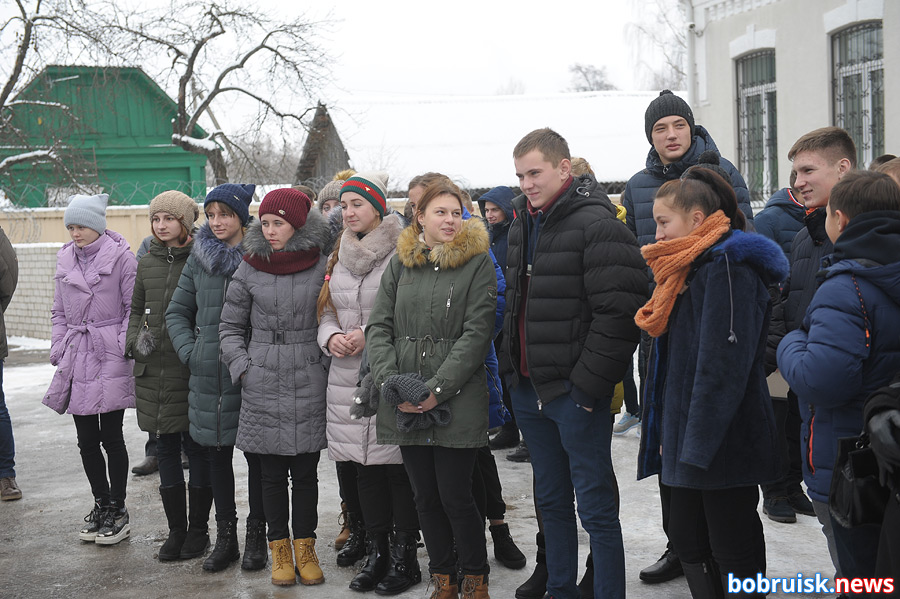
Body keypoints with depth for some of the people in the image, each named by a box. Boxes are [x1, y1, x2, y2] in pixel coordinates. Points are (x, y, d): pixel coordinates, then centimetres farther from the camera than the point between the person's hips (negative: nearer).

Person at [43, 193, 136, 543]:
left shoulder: (120, 257, -5)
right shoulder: (65, 259, 12)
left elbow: (133, 308, -4)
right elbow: (59, 311, 19)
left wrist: (124, 346, -12)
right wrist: (58, 349, 10)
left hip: (110, 358, -5)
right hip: (77, 359, 5)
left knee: (111, 437, -2)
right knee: (86, 439, 8)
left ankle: (117, 510, 11)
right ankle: (101, 504, 23)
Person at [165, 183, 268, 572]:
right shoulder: (200, 258, 8)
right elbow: (177, 312, 15)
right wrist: (189, 351, 2)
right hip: (209, 375, 4)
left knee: (256, 453, 4)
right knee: (216, 453, 11)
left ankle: (256, 536, 17)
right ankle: (225, 537, 22)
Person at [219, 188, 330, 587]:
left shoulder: (322, 267, -1)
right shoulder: (249, 270, 2)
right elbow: (230, 326, 10)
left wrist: (327, 363, 0)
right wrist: (242, 367, 0)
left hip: (309, 386, -1)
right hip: (263, 388, 1)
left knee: (305, 472, 6)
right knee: (272, 474, 7)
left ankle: (305, 547, 19)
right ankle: (279, 549, 20)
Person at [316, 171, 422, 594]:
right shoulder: (339, 257, 14)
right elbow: (327, 310, 18)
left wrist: (369, 334, -17)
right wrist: (332, 336, -2)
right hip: (347, 378, 6)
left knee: (396, 466, -1)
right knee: (365, 466, 12)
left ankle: (404, 558, 11)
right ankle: (375, 553, 23)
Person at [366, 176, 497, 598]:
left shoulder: (478, 263, -1)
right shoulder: (399, 263, 11)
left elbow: (476, 334, -8)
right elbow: (378, 326, 8)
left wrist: (437, 390, -14)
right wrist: (390, 381, -7)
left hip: (457, 402, -4)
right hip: (404, 404, 4)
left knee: (455, 496, -2)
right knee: (425, 497, 11)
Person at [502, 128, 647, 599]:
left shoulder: (596, 224, -15)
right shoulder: (521, 223, 12)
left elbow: (617, 313, -21)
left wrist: (588, 383, -20)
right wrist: (513, 371, 15)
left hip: (575, 392, -8)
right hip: (529, 389, 8)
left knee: (595, 507, 0)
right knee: (552, 501, 19)